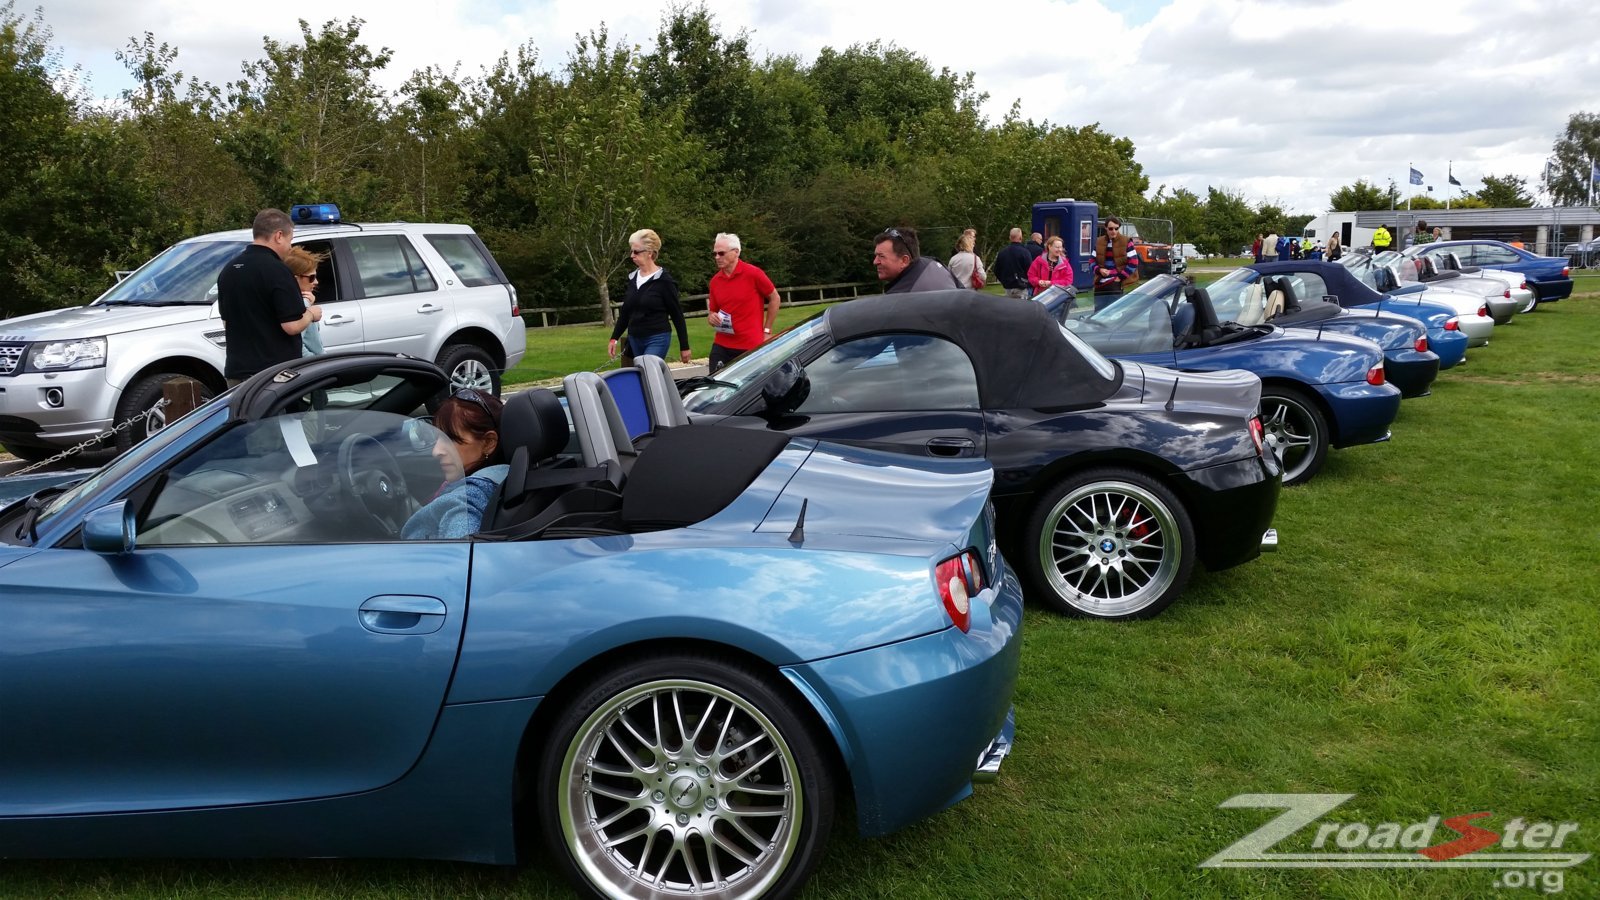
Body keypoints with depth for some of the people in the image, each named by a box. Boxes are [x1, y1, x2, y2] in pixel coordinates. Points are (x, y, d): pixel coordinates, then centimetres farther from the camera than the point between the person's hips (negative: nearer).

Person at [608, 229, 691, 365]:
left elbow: (677, 314, -6)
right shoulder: (632, 278, 9)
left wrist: (684, 346, -6)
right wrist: (614, 338, 12)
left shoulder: (663, 280, -8)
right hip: (634, 340, 6)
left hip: (657, 340, -6)